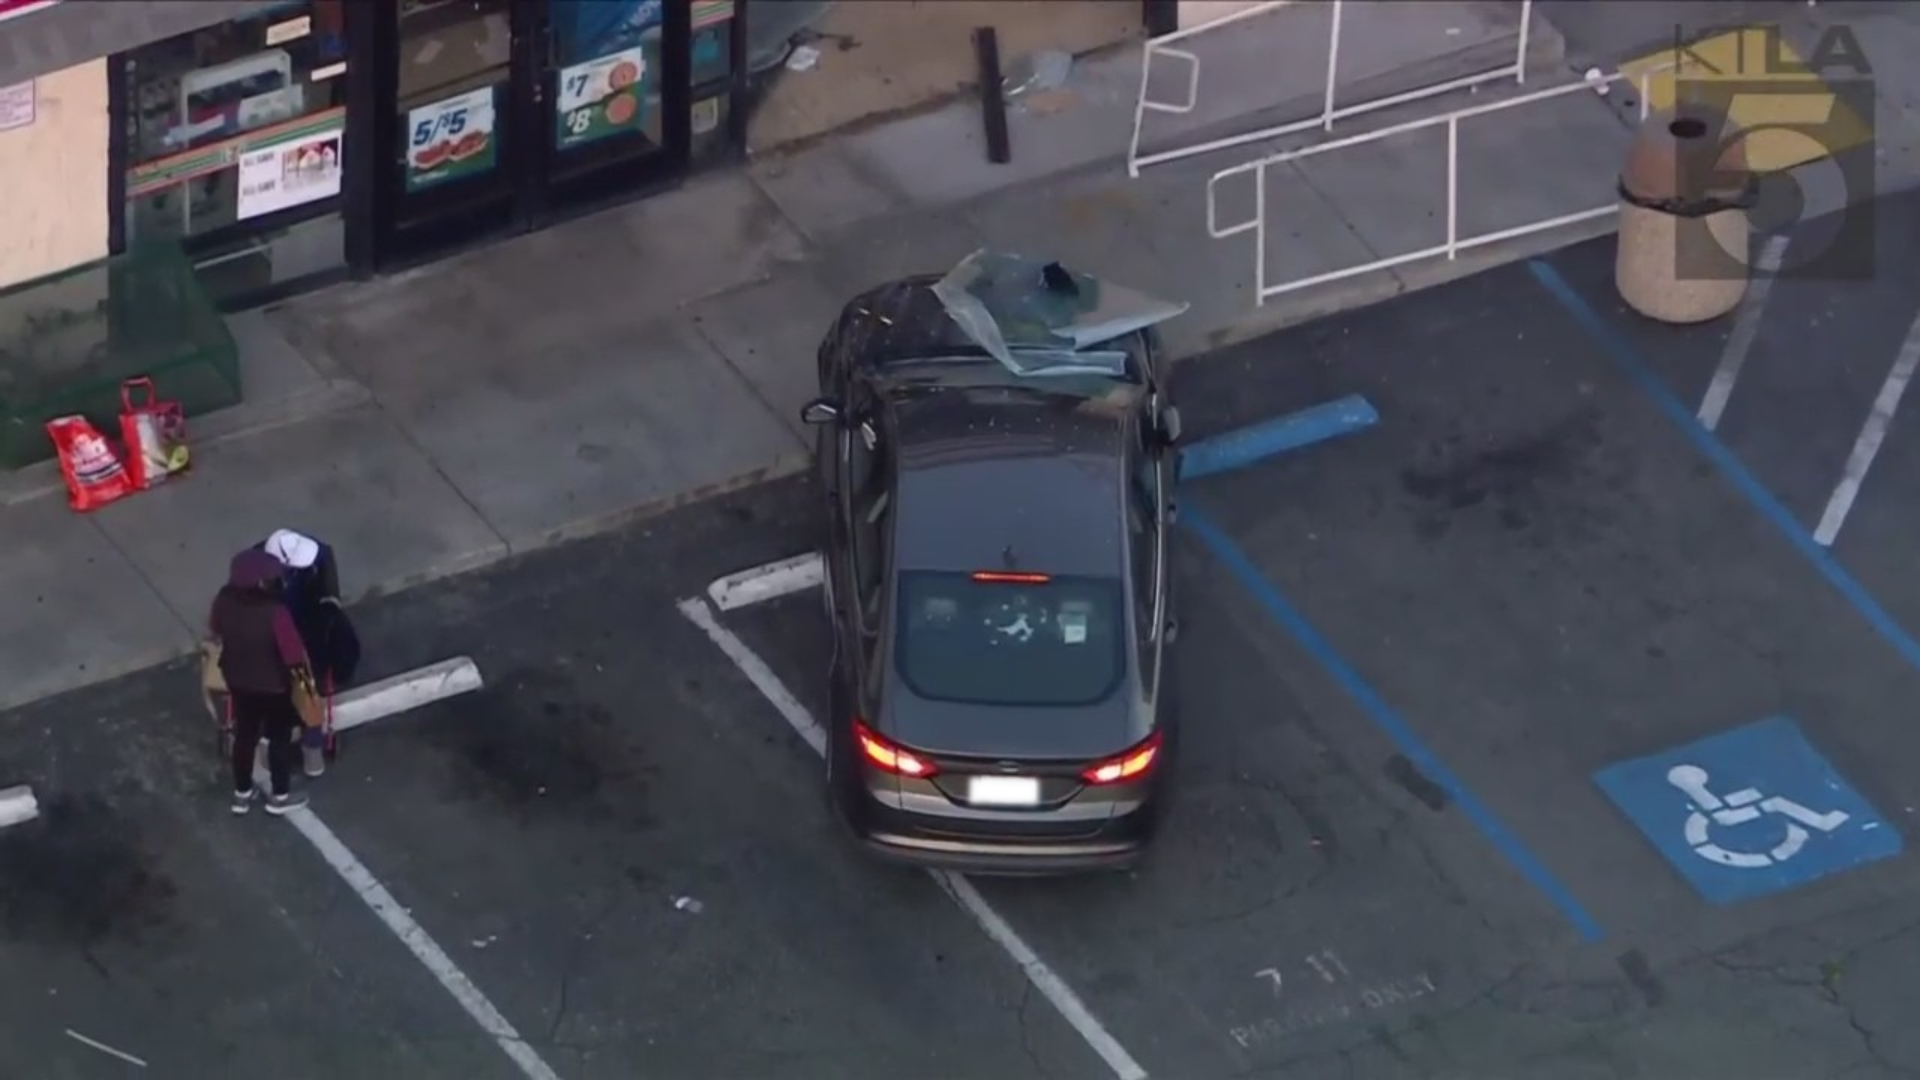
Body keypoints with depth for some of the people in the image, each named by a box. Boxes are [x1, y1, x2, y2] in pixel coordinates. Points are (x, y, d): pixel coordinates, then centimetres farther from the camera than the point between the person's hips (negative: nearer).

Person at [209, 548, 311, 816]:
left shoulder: (224, 600, -20)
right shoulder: (274, 612, -37)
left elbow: (215, 631, 1)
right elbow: (294, 656, -27)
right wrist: (300, 670, -4)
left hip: (237, 681, 5)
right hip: (273, 686, -5)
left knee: (244, 734, 26)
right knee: (280, 737, 21)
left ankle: (242, 794, 42)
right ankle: (280, 796, 38)